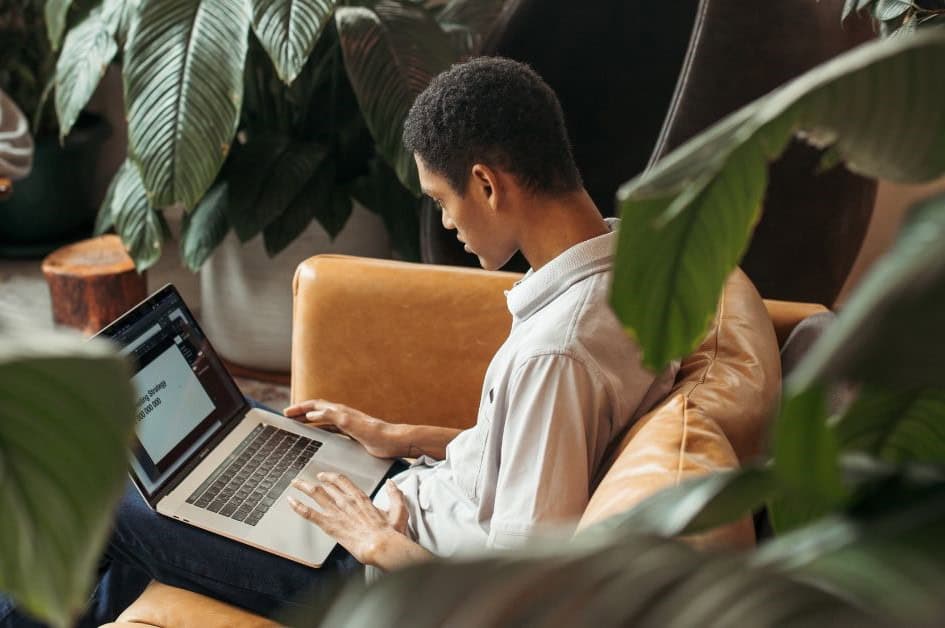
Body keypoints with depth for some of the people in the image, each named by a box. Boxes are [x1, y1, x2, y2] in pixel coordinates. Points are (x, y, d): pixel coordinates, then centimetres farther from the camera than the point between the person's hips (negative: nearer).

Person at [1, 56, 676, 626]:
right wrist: (399, 437, 10)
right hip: (424, 498, 9)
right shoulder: (630, 263, -5)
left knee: (106, 501, 5)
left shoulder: (555, 353, -35)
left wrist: (378, 541, -15)